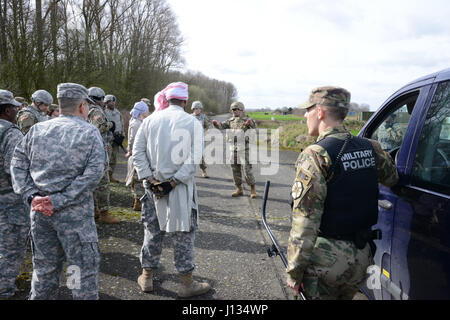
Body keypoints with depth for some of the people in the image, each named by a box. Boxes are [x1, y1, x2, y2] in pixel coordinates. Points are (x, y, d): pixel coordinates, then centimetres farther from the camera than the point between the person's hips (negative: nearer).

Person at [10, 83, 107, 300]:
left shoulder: (37, 130, 7)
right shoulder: (90, 133, -7)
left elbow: (17, 163, 5)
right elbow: (94, 173, -16)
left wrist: (31, 195, -3)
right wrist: (60, 200, -15)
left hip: (40, 211, 5)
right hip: (74, 213, -5)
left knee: (44, 266, 20)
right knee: (84, 267, 6)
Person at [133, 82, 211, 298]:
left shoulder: (150, 120, 1)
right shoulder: (193, 123, -6)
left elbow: (137, 153, -2)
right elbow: (194, 159, -14)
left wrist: (151, 180, -5)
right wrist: (173, 181, -13)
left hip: (153, 185, 3)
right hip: (180, 189, -3)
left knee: (153, 231, 16)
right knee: (183, 234, 8)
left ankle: (146, 278, 29)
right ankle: (186, 284, 18)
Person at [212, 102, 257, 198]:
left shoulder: (247, 119, -5)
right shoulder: (231, 121, 10)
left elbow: (254, 126, -24)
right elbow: (221, 126, -1)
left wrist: (250, 122, -47)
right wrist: (216, 123, -24)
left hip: (244, 149, -5)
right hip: (233, 149, 6)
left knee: (247, 170, -7)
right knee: (235, 170, 8)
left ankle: (253, 190, 6)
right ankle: (239, 189, 21)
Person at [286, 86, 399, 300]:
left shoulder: (315, 156, -20)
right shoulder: (370, 148, -1)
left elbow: (305, 224, -22)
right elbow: (392, 178, 20)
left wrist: (294, 273, -14)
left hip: (327, 259, -6)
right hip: (362, 258, 7)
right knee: (345, 296, 25)